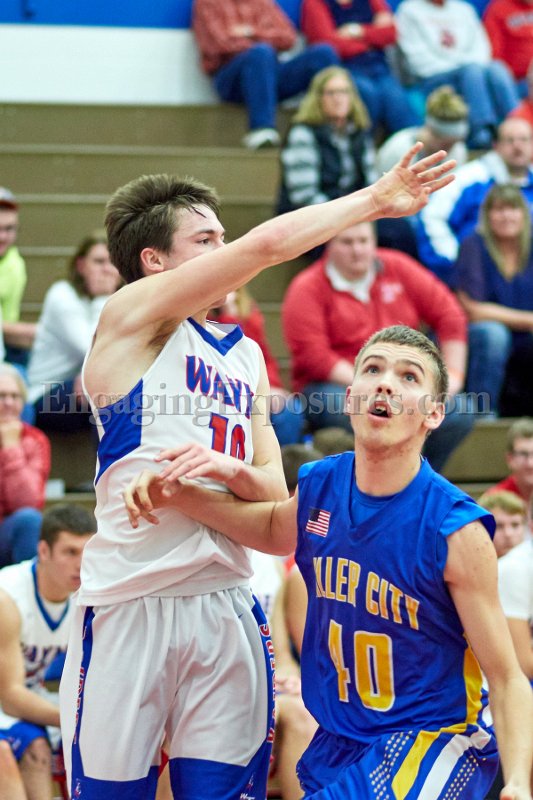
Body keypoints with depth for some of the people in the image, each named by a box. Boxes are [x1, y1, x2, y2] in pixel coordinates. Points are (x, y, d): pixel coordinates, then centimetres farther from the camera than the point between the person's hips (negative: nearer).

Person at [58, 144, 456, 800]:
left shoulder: (246, 354, 20)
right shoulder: (132, 314, -2)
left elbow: (274, 491, 16)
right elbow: (267, 244, -12)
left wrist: (231, 471, -8)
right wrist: (375, 200, -2)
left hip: (226, 608, 6)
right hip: (131, 604, -6)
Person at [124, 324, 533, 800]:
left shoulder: (455, 530, -18)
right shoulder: (320, 486, -2)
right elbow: (274, 529, 25)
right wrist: (179, 496, 10)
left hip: (432, 744, -7)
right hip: (336, 744, 7)